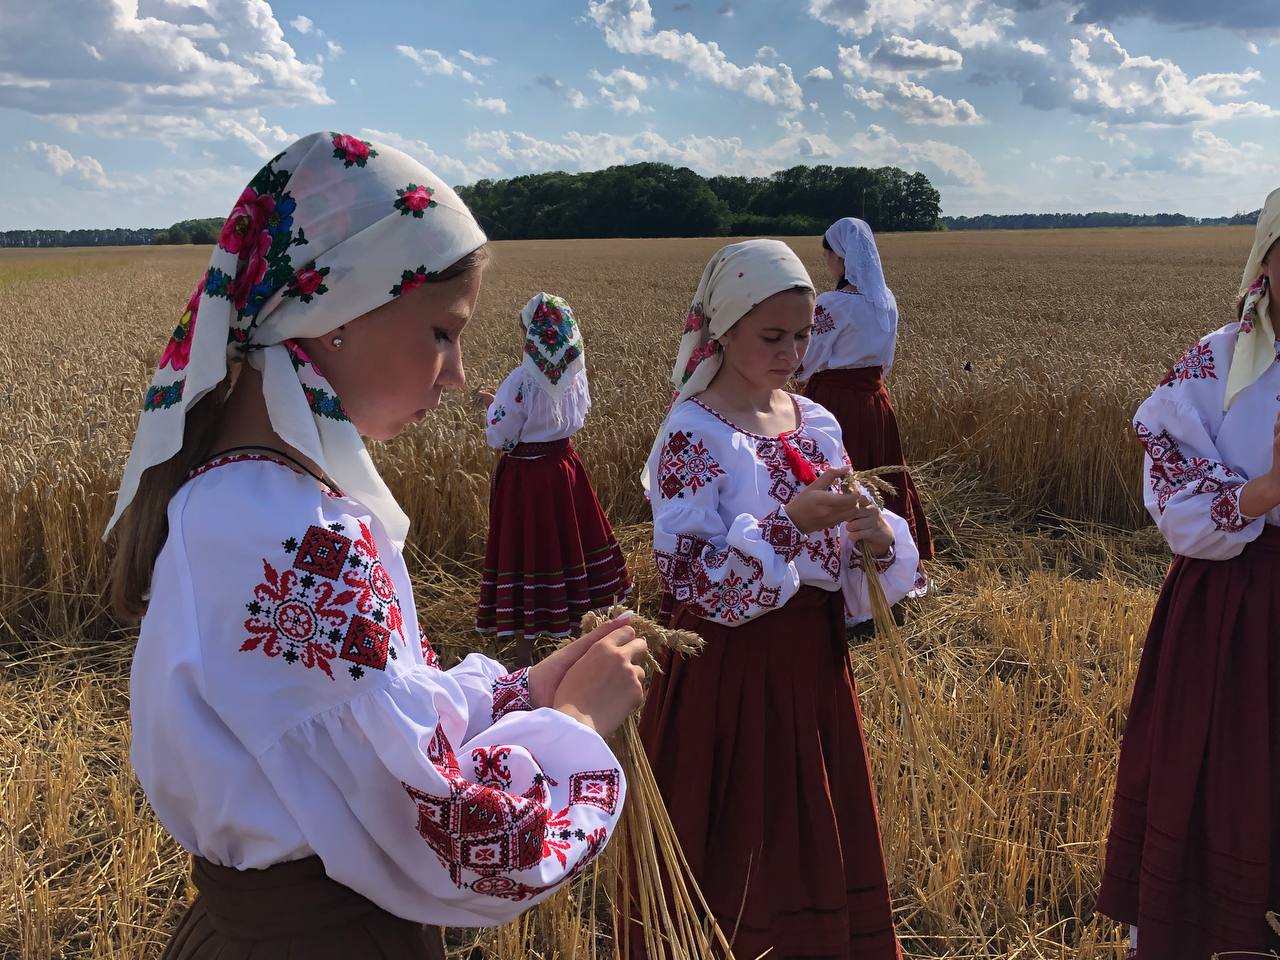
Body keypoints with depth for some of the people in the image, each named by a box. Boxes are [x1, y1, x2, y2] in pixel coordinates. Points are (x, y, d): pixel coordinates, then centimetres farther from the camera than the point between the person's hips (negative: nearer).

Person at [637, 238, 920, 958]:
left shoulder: (817, 422, 4)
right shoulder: (692, 433, -13)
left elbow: (841, 563, 9)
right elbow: (690, 581, -17)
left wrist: (876, 541, -13)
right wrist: (788, 524, -27)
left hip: (815, 663, 6)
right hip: (733, 672, -6)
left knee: (822, 851, 18)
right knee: (740, 855, 8)